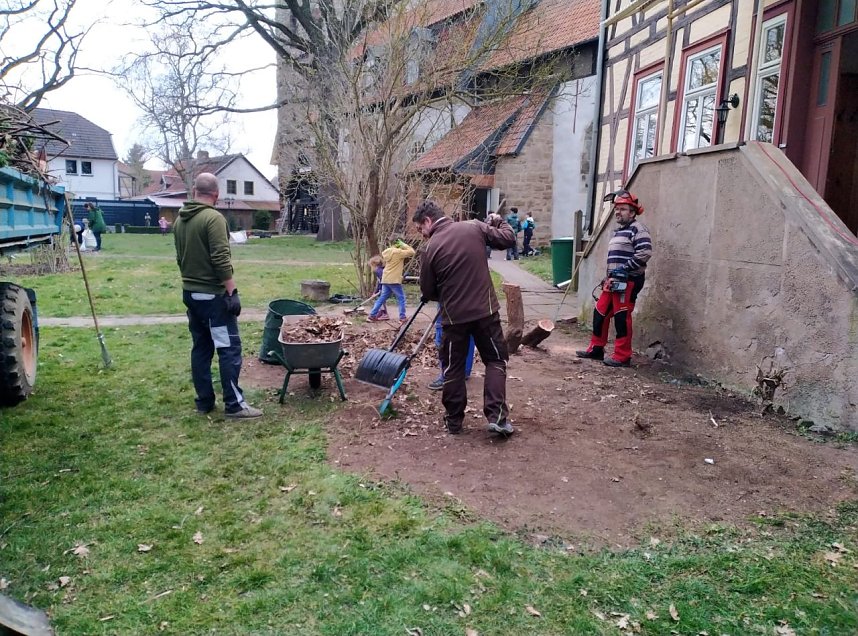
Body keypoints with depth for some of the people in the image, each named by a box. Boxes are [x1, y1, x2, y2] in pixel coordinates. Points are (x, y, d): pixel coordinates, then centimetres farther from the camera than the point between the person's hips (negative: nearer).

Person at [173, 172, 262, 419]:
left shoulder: (180, 219, 11)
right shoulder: (214, 218, -15)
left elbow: (180, 258, 18)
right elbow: (221, 260, -21)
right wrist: (233, 292, -18)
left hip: (190, 293, 9)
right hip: (213, 295, -8)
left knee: (201, 347, 12)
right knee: (229, 348, -3)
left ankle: (204, 401, 17)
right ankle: (234, 404, -1)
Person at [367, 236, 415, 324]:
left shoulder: (386, 252, 10)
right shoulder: (398, 252, -13)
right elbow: (412, 252, -14)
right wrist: (404, 244, -5)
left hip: (385, 279, 7)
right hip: (394, 280, -7)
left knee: (382, 298, 14)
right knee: (401, 298, 2)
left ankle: (372, 315, 13)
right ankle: (402, 318, 0)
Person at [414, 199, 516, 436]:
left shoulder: (430, 248, -7)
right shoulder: (474, 227, -2)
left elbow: (428, 291, 0)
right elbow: (508, 239, 5)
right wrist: (499, 221, 25)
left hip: (454, 316, -1)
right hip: (485, 311, 1)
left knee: (453, 368, 13)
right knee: (496, 360, 13)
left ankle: (454, 421, 21)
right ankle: (497, 416, 4)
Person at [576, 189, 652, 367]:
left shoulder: (638, 229, -9)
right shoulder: (618, 231, 21)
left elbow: (645, 253, -21)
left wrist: (625, 268, -21)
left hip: (629, 280, -10)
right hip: (614, 280, 10)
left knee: (622, 317, -7)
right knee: (600, 312, 12)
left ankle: (622, 357, 0)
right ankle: (596, 349, 23)